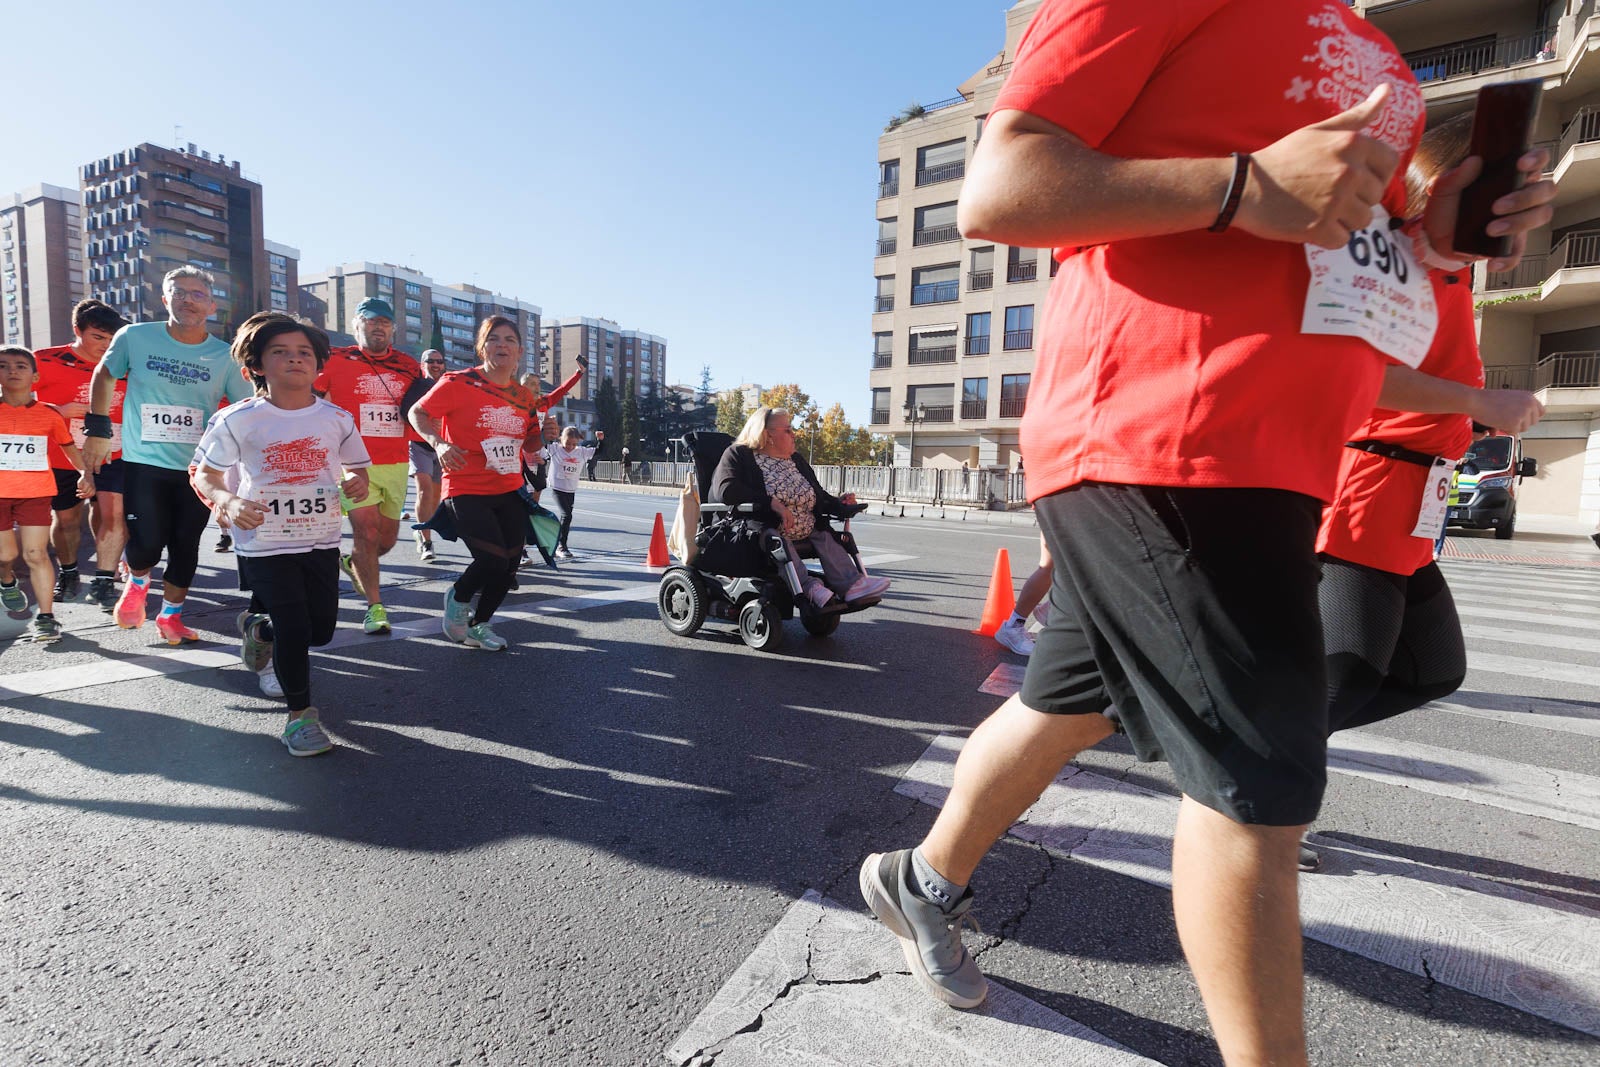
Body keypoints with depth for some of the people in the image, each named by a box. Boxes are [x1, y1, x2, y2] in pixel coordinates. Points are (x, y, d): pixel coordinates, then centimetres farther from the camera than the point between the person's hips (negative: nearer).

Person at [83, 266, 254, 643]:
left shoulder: (224, 357, -1)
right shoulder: (134, 337, -1)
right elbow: (104, 375, 15)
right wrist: (97, 428, 12)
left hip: (199, 468, 1)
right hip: (143, 463, -1)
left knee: (185, 548, 7)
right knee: (145, 545, -8)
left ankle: (171, 615, 27)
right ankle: (137, 583, 28)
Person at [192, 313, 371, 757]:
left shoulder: (336, 418, 0)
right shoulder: (238, 419, -6)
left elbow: (357, 467, 11)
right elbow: (204, 475, 3)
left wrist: (357, 483, -13)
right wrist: (228, 502, -18)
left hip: (321, 540, 4)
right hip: (264, 543, -3)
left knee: (321, 629, 11)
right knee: (295, 628, -8)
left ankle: (256, 628, 45)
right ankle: (300, 714, 11)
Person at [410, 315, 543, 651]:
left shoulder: (524, 396, 7)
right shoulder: (459, 383, -9)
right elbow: (417, 413, -1)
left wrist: (544, 434, -4)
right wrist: (439, 443, -18)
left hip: (510, 491, 6)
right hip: (466, 491, -5)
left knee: (510, 564, 5)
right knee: (493, 560, -16)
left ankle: (479, 625, 30)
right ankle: (458, 597, 20)